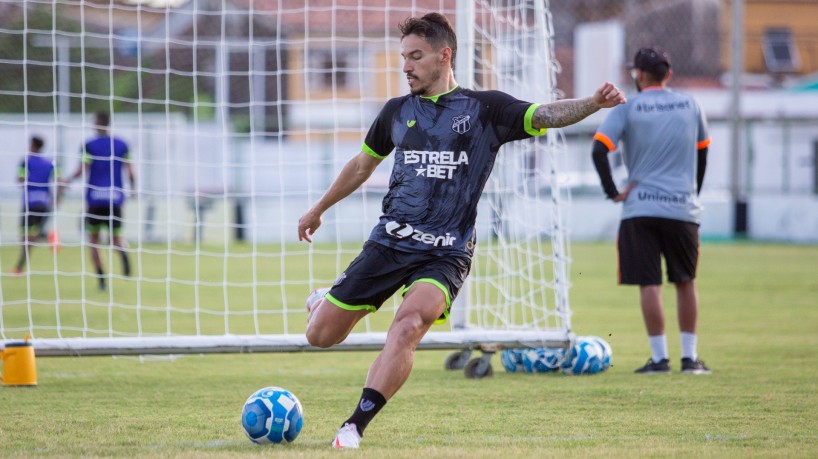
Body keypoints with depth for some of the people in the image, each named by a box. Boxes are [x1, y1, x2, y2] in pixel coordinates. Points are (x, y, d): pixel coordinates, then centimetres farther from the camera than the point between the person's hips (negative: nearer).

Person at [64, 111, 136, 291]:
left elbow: (82, 171, -9)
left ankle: (101, 278, -4)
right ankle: (123, 252, -26)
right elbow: (129, 171, 1)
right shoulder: (121, 145, 5)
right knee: (115, 237, 12)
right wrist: (133, 188, 17)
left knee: (94, 239, 9)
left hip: (94, 198, -2)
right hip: (115, 198, 2)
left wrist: (68, 180, 7)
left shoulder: (89, 146, -3)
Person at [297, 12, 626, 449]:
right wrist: (318, 209, 35)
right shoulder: (397, 111, 10)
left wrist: (593, 102, -31)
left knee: (408, 326, -30)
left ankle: (354, 428, -25)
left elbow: (545, 115, -11)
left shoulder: (485, 109, 1)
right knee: (321, 336, 3)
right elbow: (363, 164, 26)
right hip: (388, 242, 3)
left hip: (445, 254, -3)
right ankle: (323, 303, 41)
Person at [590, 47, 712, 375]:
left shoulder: (627, 110, -3)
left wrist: (613, 192, -3)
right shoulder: (690, 106, 8)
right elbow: (702, 152, 18)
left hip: (640, 208, -2)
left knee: (649, 284, 0)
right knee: (685, 282, 13)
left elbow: (599, 150, -13)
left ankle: (659, 357, -1)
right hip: (684, 208, 2)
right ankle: (690, 357, 12)